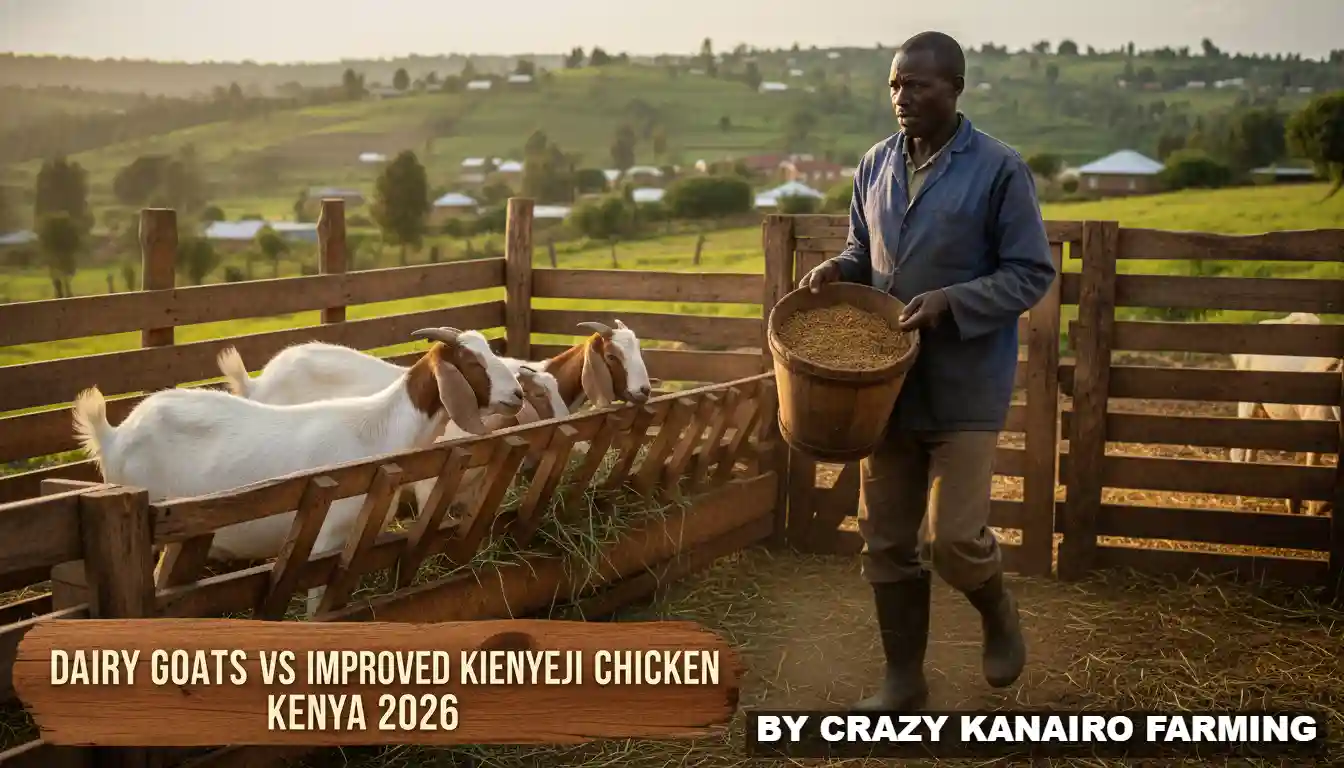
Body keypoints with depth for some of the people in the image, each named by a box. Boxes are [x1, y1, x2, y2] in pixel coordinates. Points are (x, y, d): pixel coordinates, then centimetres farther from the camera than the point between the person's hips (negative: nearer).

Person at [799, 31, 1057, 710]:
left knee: (953, 538, -8)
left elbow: (1032, 273, -9)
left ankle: (998, 616, 26)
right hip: (889, 380, 5)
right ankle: (903, 680, 23)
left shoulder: (1000, 170, -10)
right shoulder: (876, 165, 6)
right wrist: (839, 268, -4)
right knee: (887, 538, 9)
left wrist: (950, 302, -22)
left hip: (964, 386, -5)